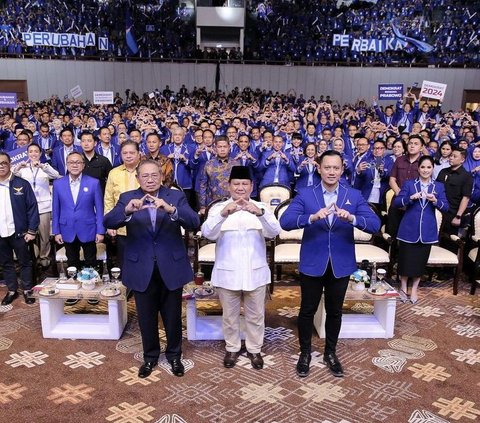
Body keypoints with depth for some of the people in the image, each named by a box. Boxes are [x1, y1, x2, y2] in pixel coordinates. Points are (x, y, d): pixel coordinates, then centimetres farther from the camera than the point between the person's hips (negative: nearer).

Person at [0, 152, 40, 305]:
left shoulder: (22, 184, -5)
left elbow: (32, 207, -5)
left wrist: (32, 230, -9)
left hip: (18, 232, -3)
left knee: (25, 262, 9)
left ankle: (27, 290, 22)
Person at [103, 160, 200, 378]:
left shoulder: (176, 196, -4)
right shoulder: (127, 198, -2)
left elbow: (194, 222, -18)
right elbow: (108, 222, -16)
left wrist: (170, 209, -36)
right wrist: (127, 210, -37)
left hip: (171, 267, 0)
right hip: (142, 268, 1)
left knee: (172, 316, 14)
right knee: (146, 317, 15)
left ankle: (174, 355, 36)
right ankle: (150, 356, 37)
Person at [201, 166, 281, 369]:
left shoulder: (261, 207, 1)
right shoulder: (218, 208, -3)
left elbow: (274, 232, -16)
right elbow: (208, 233, -19)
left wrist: (260, 213, -35)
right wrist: (223, 214, -37)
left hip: (255, 272, 1)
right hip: (227, 272, -1)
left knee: (255, 315, 13)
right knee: (230, 315, 14)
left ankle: (254, 349, 33)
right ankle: (232, 348, 34)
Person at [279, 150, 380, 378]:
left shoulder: (354, 195, -2)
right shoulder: (305, 194, -6)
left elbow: (375, 224, -12)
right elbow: (285, 221, -19)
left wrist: (351, 218, -31)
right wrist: (312, 217, -35)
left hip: (341, 264, 1)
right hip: (312, 263, -1)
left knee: (334, 311, 16)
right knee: (308, 310, 11)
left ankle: (330, 353, 36)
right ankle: (305, 352, 32)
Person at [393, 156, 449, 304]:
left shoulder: (439, 186, 6)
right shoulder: (409, 184, 0)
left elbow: (446, 208, -1)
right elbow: (395, 203, -7)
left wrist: (435, 201, -19)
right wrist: (411, 198, -22)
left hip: (427, 230, 2)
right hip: (409, 229, -2)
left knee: (420, 261, 9)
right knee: (406, 259, 3)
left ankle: (414, 290, 26)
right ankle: (403, 288, 23)